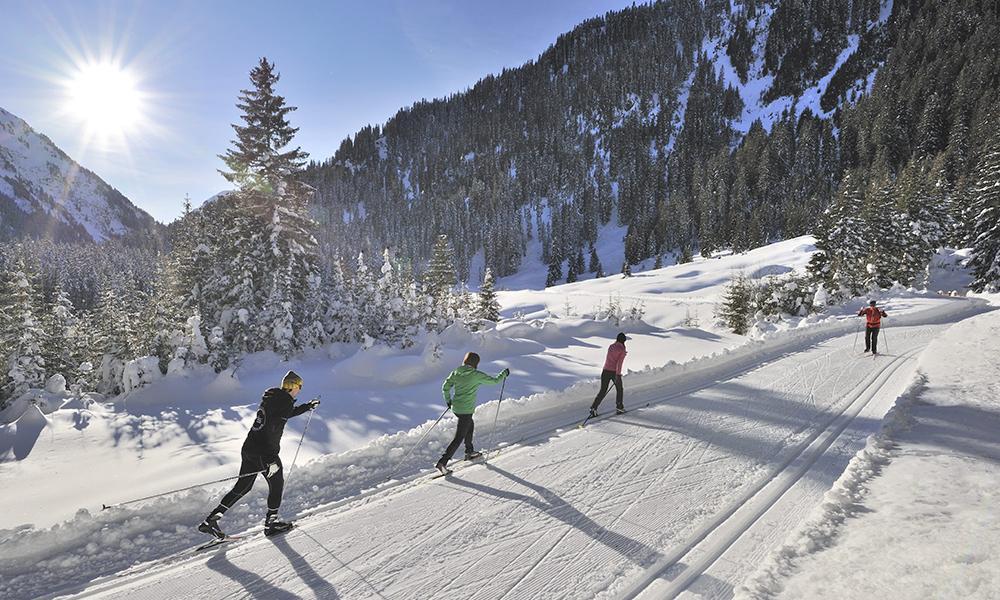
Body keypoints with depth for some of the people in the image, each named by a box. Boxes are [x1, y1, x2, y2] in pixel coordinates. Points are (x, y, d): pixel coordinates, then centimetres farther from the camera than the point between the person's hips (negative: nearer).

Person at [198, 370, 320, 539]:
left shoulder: (272, 397, 12)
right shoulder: (283, 401, -16)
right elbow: (270, 429, -25)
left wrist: (308, 406, 39)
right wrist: (271, 460, -26)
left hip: (249, 449, 9)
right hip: (264, 452, -9)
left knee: (242, 487, 17)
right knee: (276, 484, 10)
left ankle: (211, 519, 17)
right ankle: (271, 522, 18)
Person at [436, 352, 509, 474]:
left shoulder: (456, 373, 0)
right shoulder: (477, 375, -14)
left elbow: (445, 387, 1)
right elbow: (494, 381, -5)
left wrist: (448, 400, 17)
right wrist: (504, 374, 12)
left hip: (455, 408, 7)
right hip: (466, 410, -7)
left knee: (470, 426, 30)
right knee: (459, 438, -1)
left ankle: (469, 452, 44)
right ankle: (442, 462, -5)